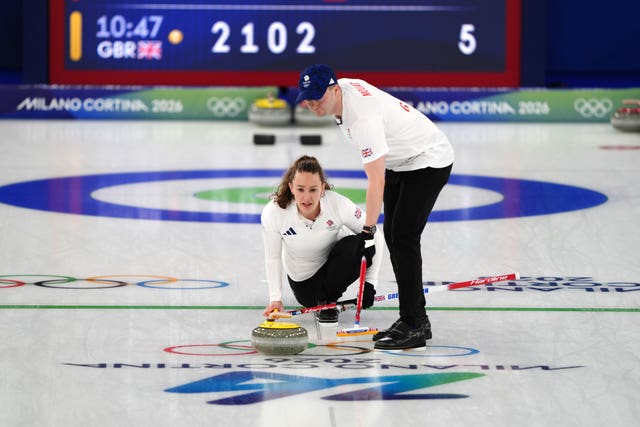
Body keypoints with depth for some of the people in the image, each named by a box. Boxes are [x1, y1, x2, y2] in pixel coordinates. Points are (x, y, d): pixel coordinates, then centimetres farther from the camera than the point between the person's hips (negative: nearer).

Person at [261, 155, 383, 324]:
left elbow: (375, 237, -17)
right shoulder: (273, 213, -28)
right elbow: (272, 258, -11)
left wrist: (369, 283, -22)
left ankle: (328, 299, -9)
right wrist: (275, 298, -18)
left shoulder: (339, 205, -31)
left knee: (362, 247, -30)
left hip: (336, 260, -2)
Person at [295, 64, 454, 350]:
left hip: (429, 160, -10)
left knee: (404, 238, -16)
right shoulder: (341, 88, -6)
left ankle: (413, 326, -16)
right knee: (393, 237, 6)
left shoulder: (363, 117, -34)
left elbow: (376, 181, -35)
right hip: (400, 160, 10)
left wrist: (368, 228, -35)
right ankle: (416, 319, 11)